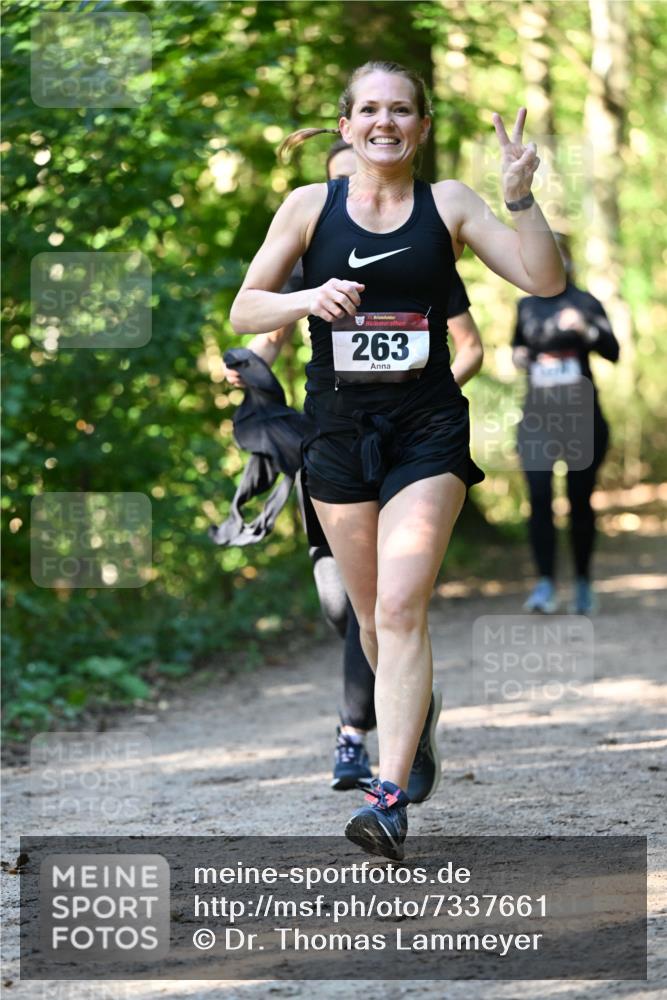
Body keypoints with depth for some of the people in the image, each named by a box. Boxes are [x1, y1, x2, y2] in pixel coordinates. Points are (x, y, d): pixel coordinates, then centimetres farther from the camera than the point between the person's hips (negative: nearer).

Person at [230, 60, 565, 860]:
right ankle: (405, 731, 38)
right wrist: (310, 299, -15)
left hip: (426, 426, -2)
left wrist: (520, 196, -17)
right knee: (371, 615, 12)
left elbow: (545, 280, -3)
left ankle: (389, 795, -20)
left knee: (401, 609, -15)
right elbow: (243, 312, 5)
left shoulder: (448, 205, 2)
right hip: (338, 425, 2)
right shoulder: (310, 206, 3)